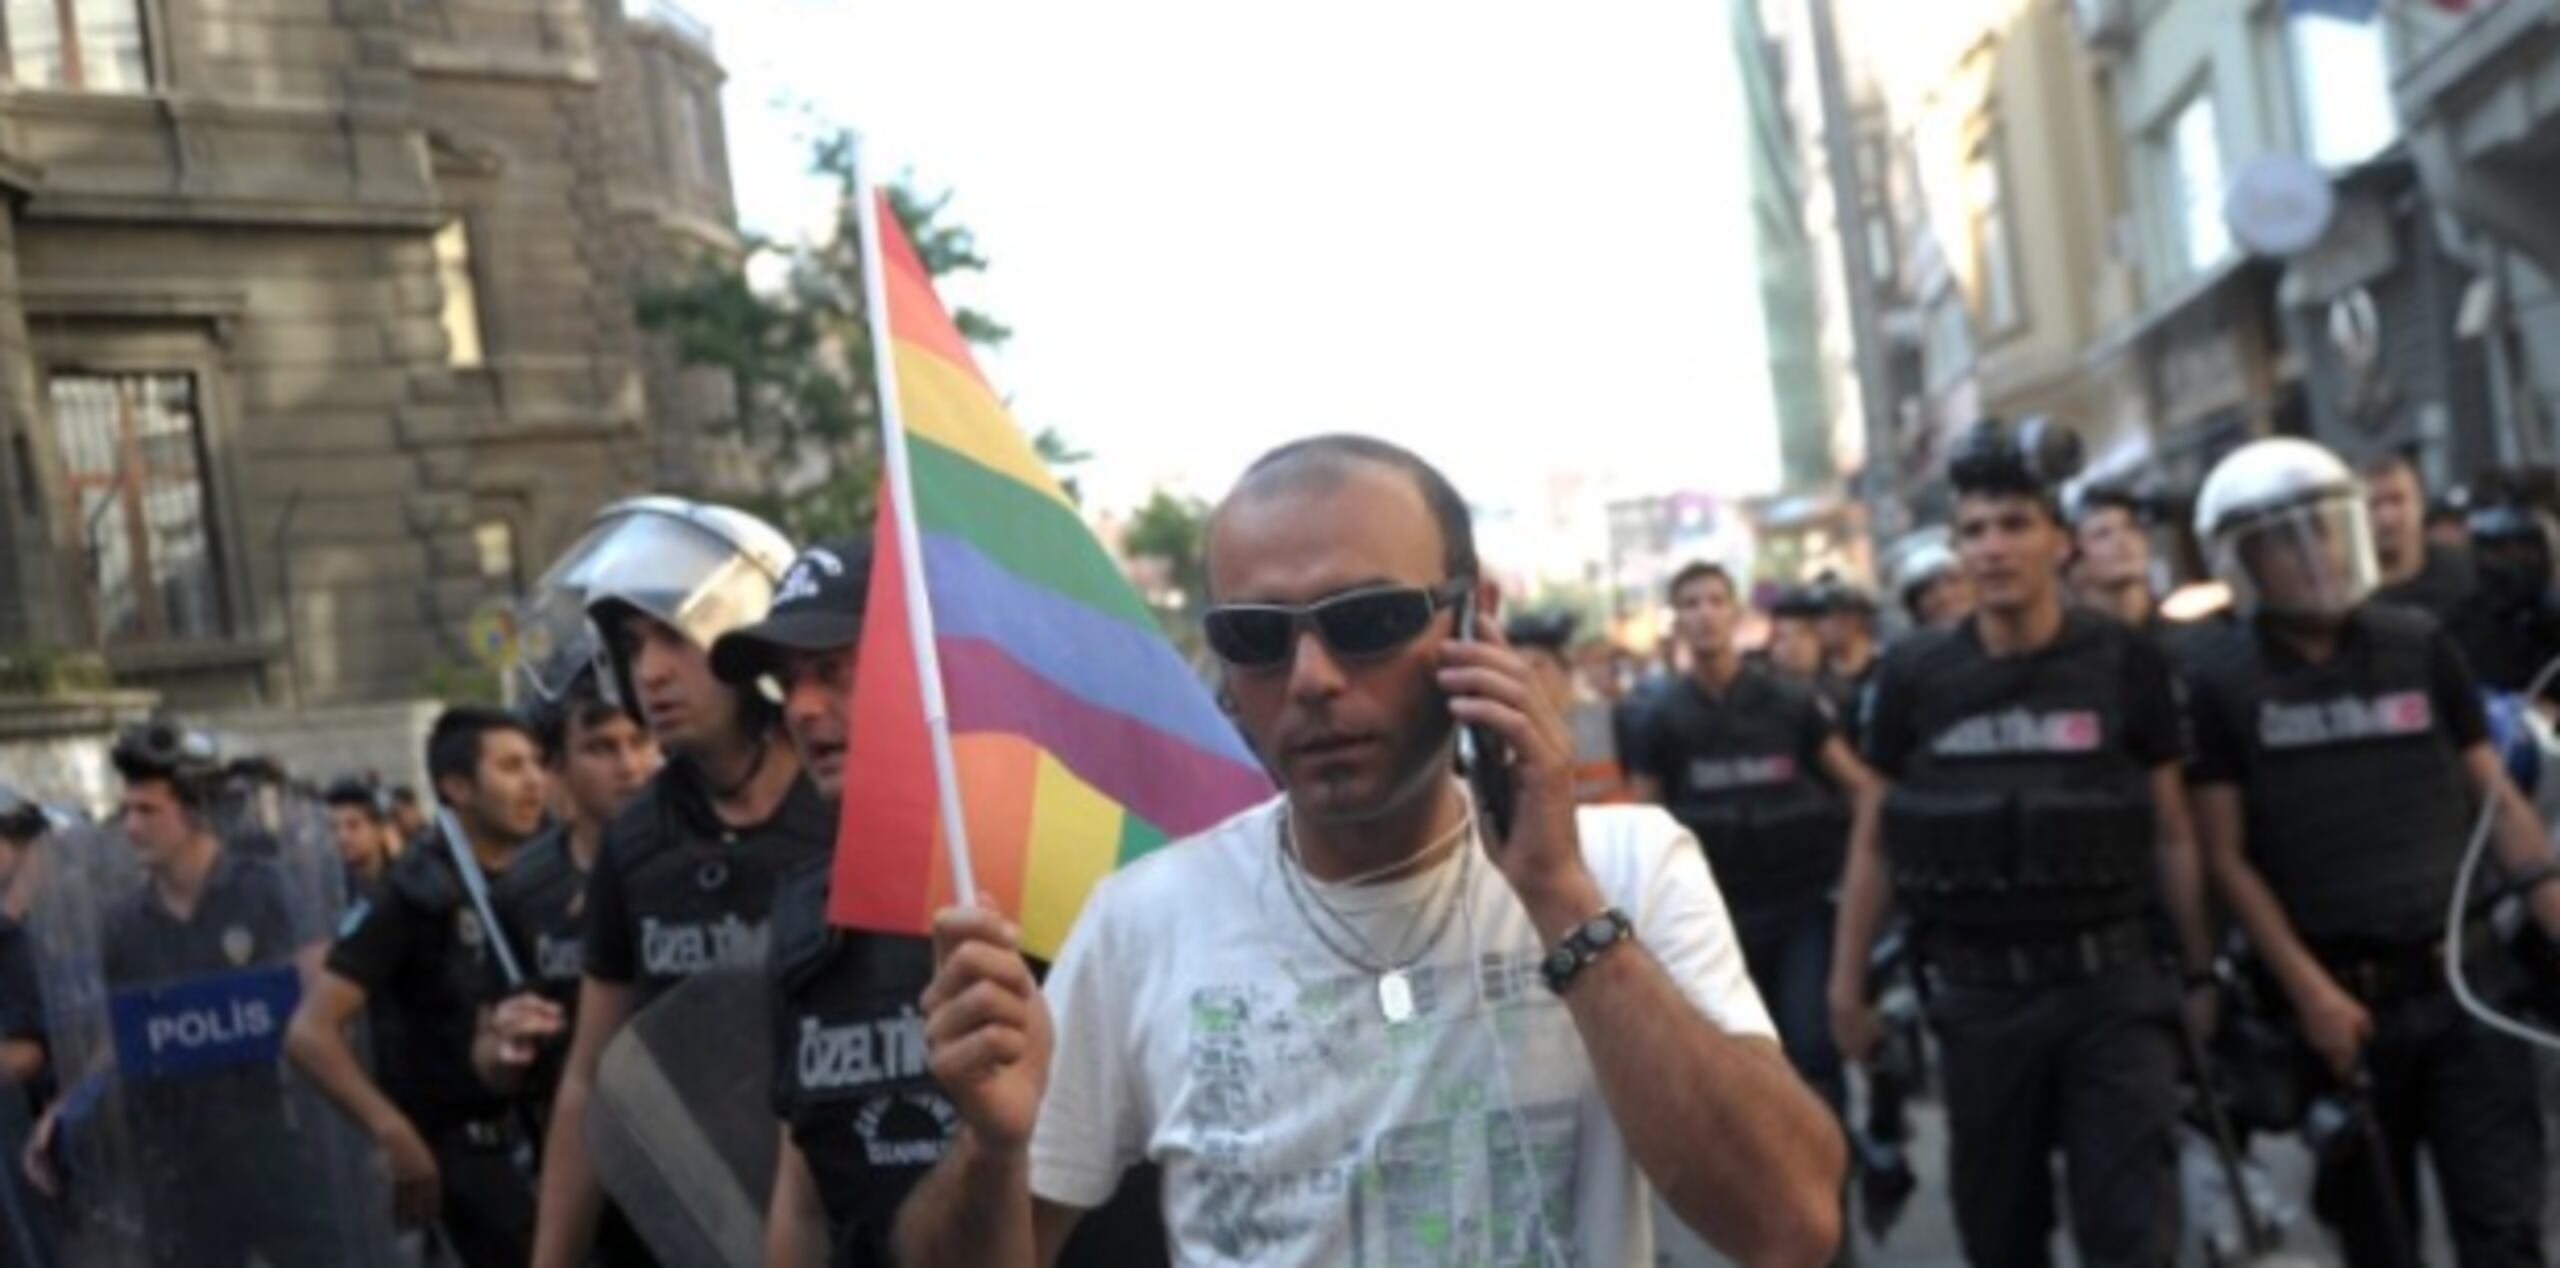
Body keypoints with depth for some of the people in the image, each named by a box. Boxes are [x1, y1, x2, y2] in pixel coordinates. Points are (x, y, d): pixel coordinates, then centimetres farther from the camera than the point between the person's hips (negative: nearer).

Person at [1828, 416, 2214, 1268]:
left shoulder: (2125, 664, -3)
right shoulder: (1915, 676, -2)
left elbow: (2169, 833, 4)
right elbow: (1876, 840, 6)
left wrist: (2200, 971, 8)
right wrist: (1847, 981, 7)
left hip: (2113, 987, -1)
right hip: (1980, 995, 1)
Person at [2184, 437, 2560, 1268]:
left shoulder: (2420, 646, 4)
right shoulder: (2217, 682, -5)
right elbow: (2227, 857, -6)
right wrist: (2309, 990, -12)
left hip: (2463, 977, 2)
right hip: (2341, 995, -2)